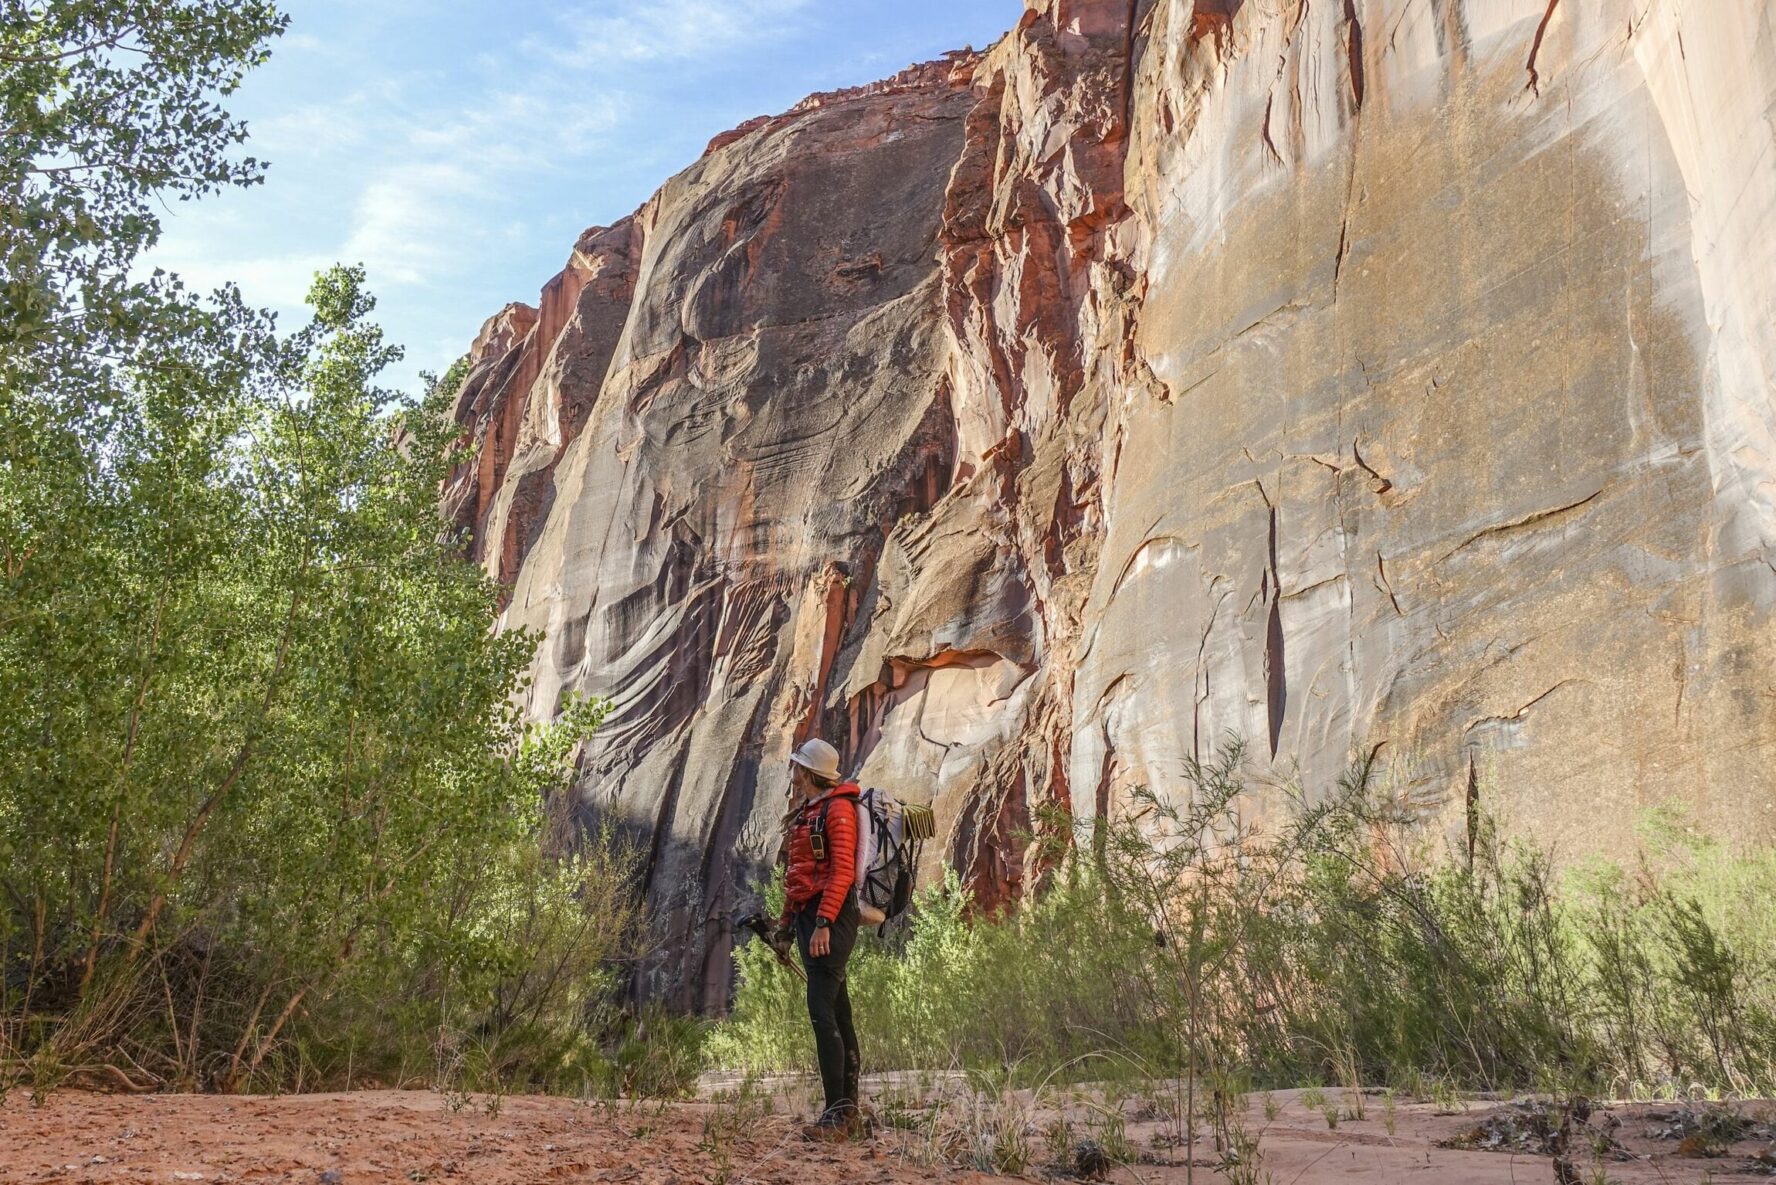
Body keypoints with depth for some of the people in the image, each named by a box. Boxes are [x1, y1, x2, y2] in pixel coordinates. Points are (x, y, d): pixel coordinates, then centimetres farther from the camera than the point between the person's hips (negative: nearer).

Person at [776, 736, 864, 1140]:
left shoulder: (837, 808, -8)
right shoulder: (804, 812, 19)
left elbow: (842, 870, -17)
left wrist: (823, 923, -23)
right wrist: (786, 918, 21)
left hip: (830, 917, -9)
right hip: (808, 915, 9)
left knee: (822, 1012, -14)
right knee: (837, 1013, 10)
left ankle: (837, 1113, -13)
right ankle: (849, 1110, 15)